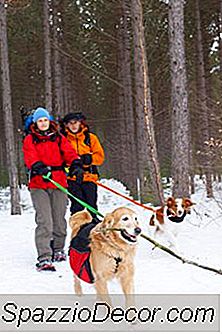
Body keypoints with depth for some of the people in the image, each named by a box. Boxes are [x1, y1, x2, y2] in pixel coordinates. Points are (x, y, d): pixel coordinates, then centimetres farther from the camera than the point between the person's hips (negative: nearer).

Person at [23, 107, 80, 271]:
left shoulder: (59, 138, 17)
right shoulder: (30, 140, 10)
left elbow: (68, 152, 3)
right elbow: (30, 157, -7)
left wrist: (75, 162, -18)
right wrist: (38, 166, -28)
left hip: (59, 183, 3)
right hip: (39, 185, -3)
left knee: (59, 219, 8)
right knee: (44, 222, -14)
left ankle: (58, 250, 29)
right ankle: (44, 258, -18)